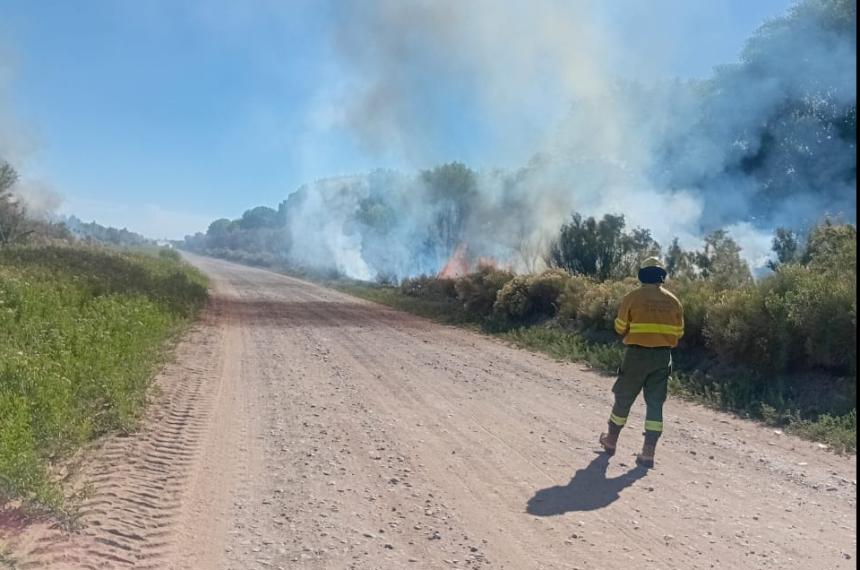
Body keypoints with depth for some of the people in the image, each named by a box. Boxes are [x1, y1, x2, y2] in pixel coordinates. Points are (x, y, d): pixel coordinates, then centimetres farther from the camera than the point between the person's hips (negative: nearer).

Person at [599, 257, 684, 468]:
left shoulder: (632, 297, -7)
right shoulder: (673, 301, 2)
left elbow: (620, 328, -4)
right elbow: (678, 333, 6)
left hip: (637, 354, -2)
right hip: (663, 357, 2)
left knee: (624, 399, 13)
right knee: (655, 403, 7)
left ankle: (611, 440, 28)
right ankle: (648, 452, 5)